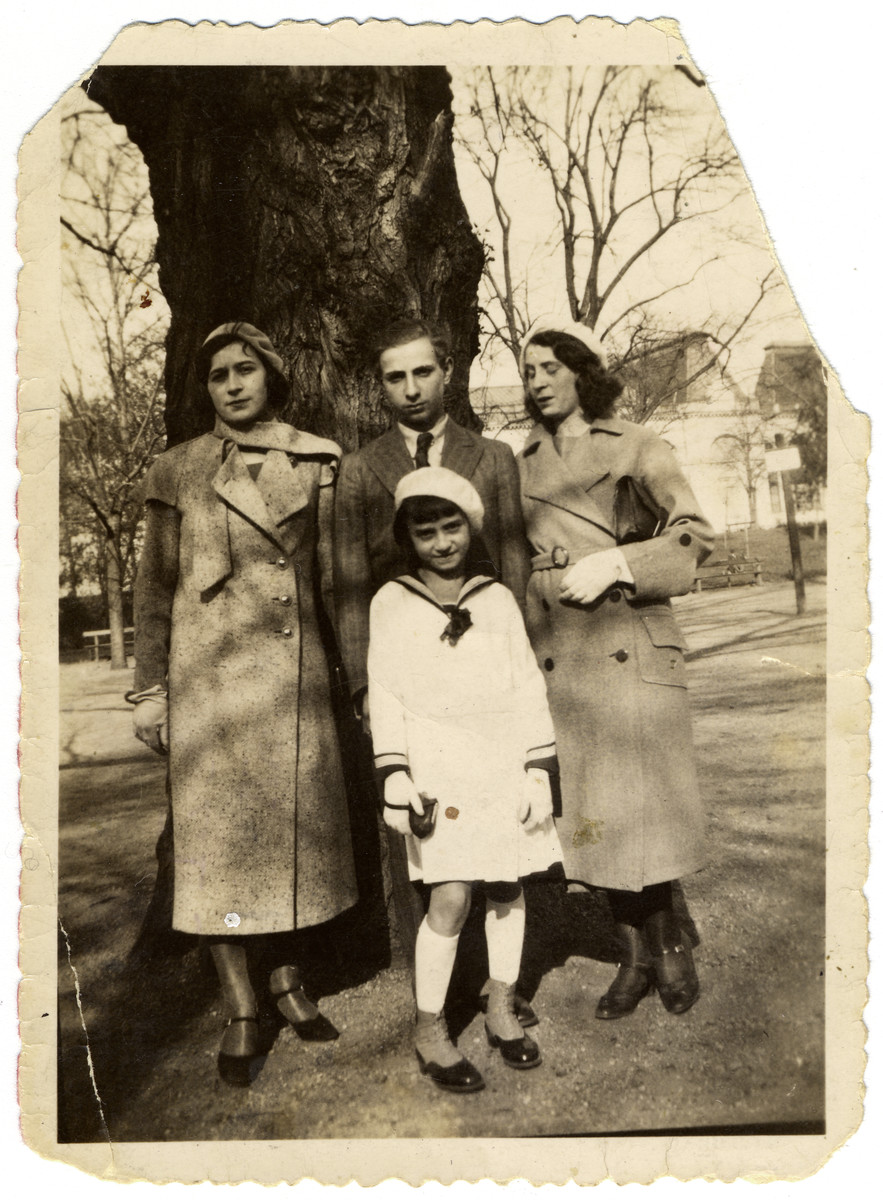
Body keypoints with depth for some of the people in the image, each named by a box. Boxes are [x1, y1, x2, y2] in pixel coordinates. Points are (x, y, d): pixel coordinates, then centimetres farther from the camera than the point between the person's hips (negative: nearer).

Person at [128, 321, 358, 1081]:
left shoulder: (316, 463, 5)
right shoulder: (179, 472, 3)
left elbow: (333, 574, 8)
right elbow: (155, 589, 5)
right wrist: (149, 689, 2)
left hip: (296, 671, 2)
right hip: (212, 674, -1)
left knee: (296, 825, 9)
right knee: (219, 833, 3)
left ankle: (286, 977, 29)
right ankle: (241, 1010, 17)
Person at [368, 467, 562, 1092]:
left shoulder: (498, 599, 4)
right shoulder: (391, 603, 0)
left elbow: (528, 688, 5)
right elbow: (385, 693, 1)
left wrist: (539, 770, 1)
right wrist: (395, 775, -5)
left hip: (505, 763, 3)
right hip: (439, 768, -2)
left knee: (509, 888, 10)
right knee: (451, 898, -7)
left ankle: (503, 1010, 30)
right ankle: (429, 1029, 12)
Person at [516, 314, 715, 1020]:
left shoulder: (638, 449, 4)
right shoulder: (522, 465, 14)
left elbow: (695, 536, -3)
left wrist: (616, 564, -15)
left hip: (632, 647, -3)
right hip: (558, 657, 3)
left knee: (640, 806, -1)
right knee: (592, 815, 7)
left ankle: (664, 947, 24)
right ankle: (639, 954, 24)